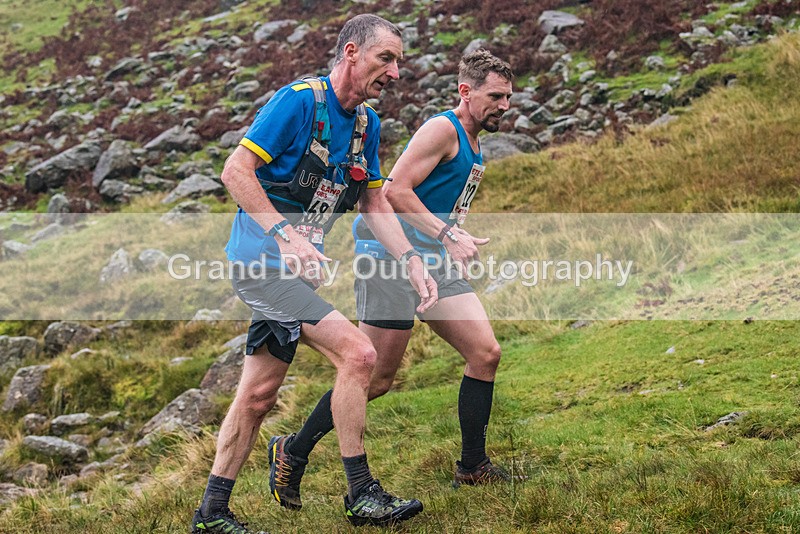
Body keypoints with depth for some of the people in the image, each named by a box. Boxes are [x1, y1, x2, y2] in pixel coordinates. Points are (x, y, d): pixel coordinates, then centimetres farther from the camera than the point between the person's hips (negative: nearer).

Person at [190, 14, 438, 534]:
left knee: (259, 394, 11)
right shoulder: (300, 100, -14)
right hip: (262, 258, -9)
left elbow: (376, 204, 16)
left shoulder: (368, 122, 11)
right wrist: (286, 235, -25)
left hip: (294, 265, 9)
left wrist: (412, 261, 3)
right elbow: (236, 170, -18)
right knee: (357, 352, -18)